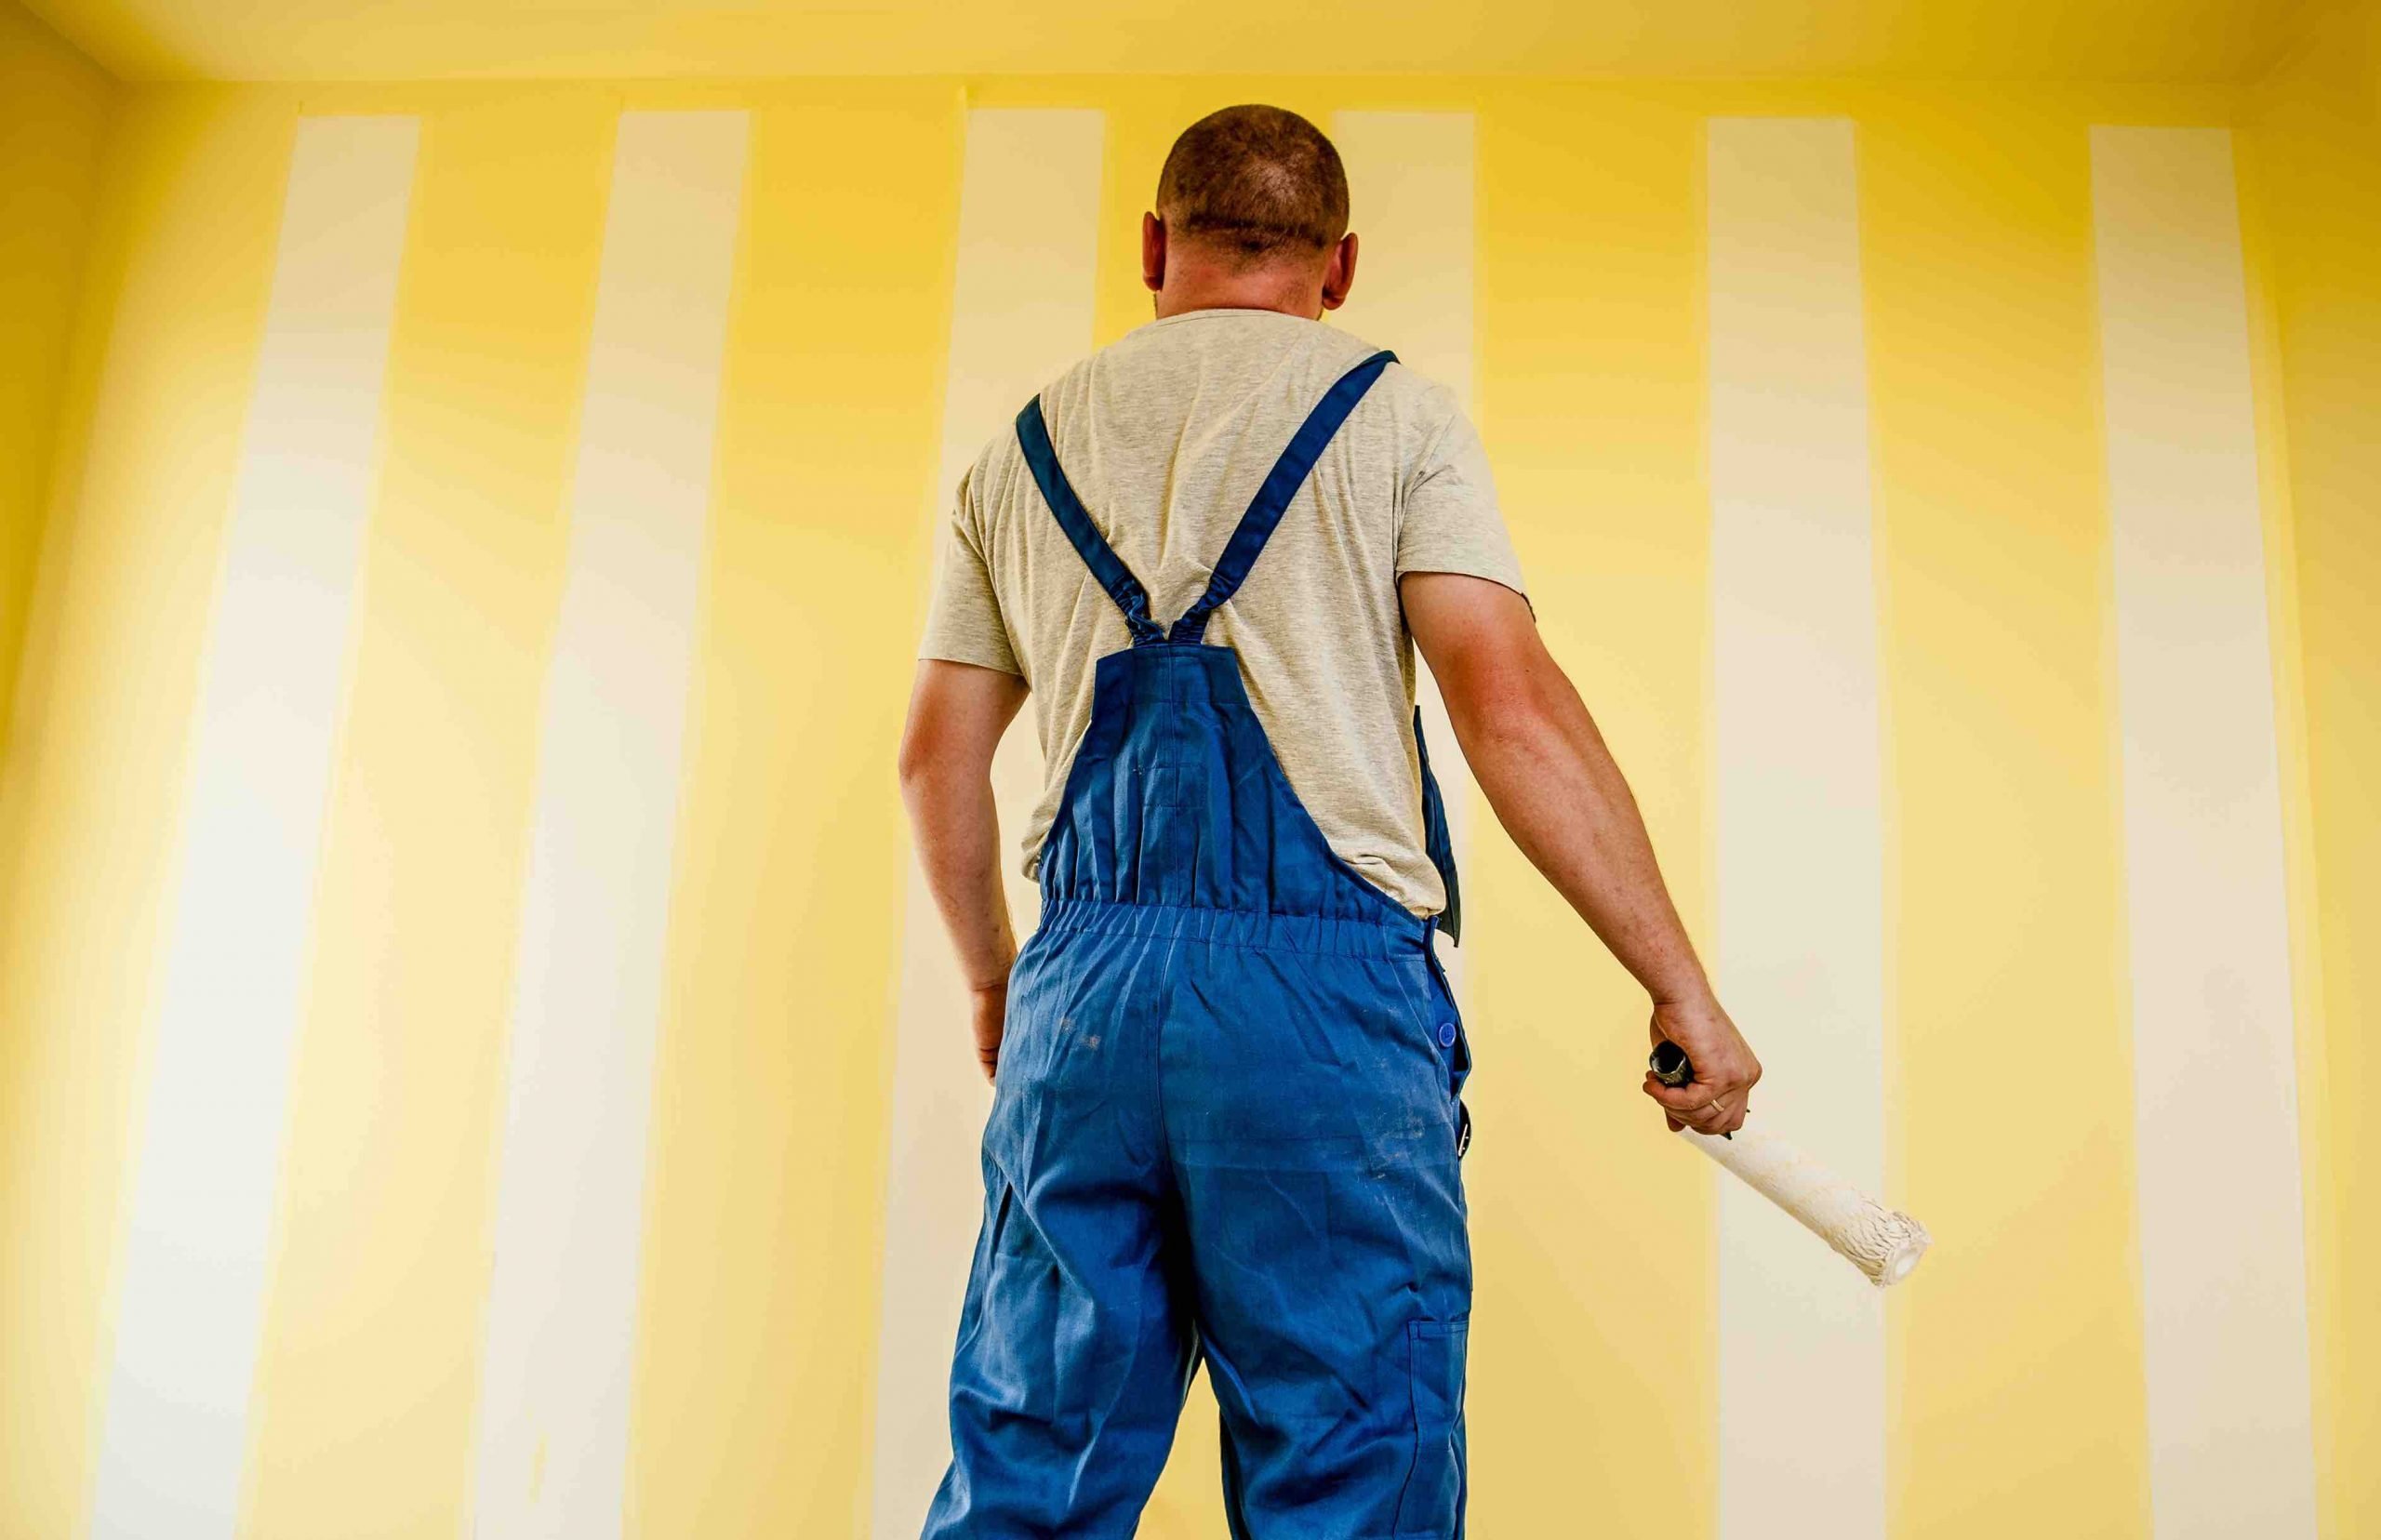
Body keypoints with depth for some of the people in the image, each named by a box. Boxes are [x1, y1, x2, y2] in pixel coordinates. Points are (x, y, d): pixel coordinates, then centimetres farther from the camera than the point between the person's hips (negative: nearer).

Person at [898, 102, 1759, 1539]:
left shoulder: (1023, 449, 16)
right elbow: (1514, 713, -7)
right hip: (1328, 992, -4)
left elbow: (939, 759, 16)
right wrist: (1684, 987, -2)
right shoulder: (1396, 413, 5)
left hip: (1080, 989, 4)